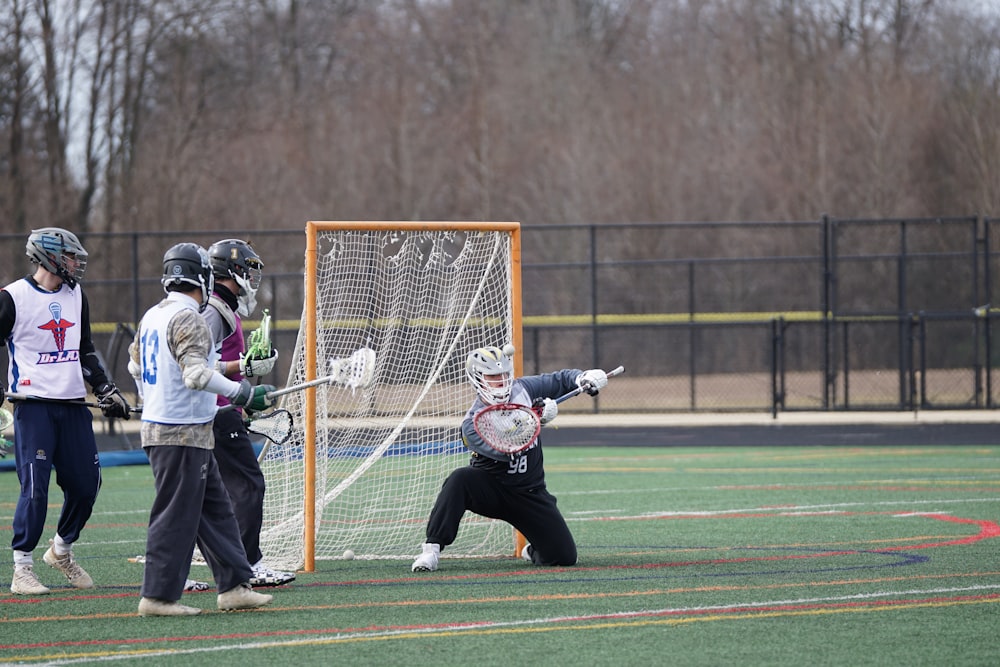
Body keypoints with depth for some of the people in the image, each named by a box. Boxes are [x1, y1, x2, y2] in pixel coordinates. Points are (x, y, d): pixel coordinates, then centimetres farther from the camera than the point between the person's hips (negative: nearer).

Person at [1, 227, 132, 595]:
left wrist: (106, 391, 16)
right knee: (35, 486, -10)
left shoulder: (76, 296, 15)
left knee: (86, 483, 6)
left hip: (73, 406, 6)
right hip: (33, 406, -6)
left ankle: (62, 550, 28)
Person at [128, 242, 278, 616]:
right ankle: (158, 596, -1)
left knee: (215, 508, 13)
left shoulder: (152, 317, 13)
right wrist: (243, 393, -22)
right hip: (182, 435, -10)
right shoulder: (188, 319, -16)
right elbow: (197, 374, -27)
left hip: (157, 427, 10)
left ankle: (233, 586, 15)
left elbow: (136, 366, 25)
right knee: (176, 515, -4)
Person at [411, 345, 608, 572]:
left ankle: (534, 552, 29)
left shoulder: (522, 389, -3)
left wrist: (583, 377, -15)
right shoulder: (473, 424, -17)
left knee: (564, 556, -8)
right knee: (459, 479, -36)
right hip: (490, 489, -3)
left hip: (530, 494, 3)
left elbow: (560, 380, 7)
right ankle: (431, 550, -31)